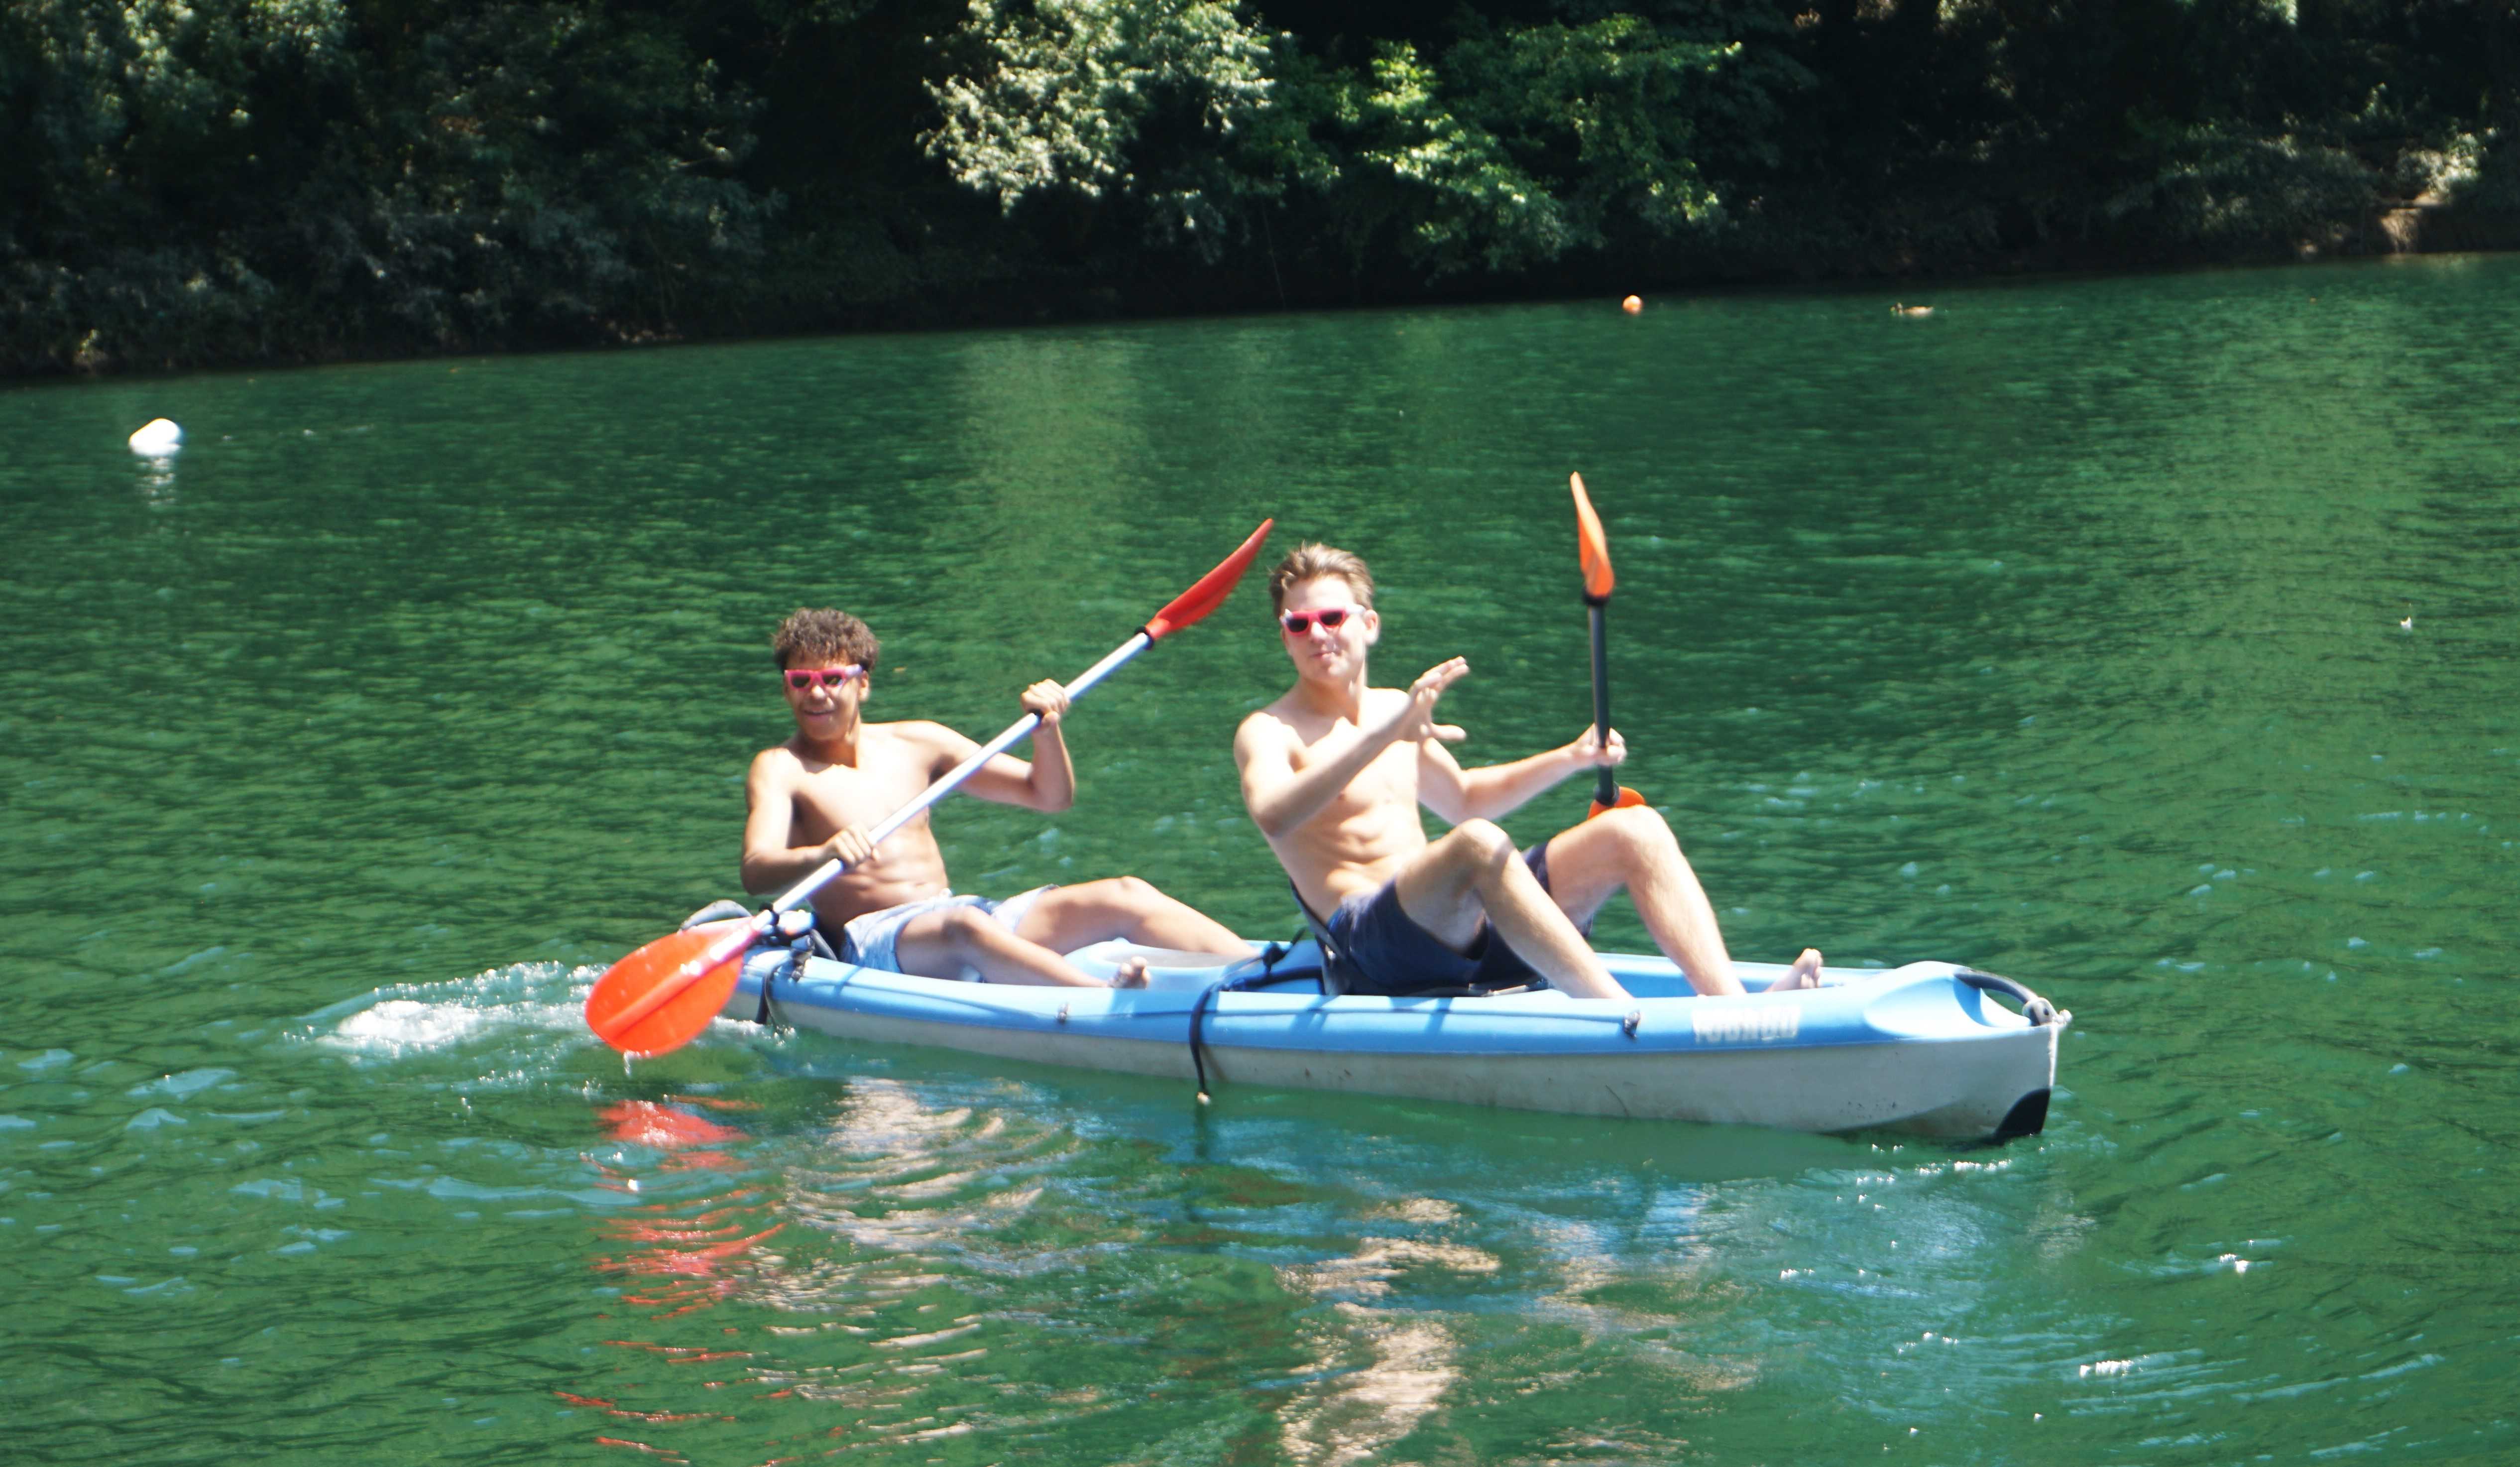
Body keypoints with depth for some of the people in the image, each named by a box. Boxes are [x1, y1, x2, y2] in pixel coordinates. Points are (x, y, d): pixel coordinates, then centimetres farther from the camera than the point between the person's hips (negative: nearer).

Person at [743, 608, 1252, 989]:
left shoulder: (917, 744, 18)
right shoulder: (780, 769, 4)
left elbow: (1049, 796, 20)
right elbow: (756, 872, -15)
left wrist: (1047, 728, -1)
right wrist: (823, 855, -36)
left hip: (967, 914, 6)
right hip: (873, 942, -6)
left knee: (1126, 897, -13)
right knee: (964, 927, -40)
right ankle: (1114, 1000, -65)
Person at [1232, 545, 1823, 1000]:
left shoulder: (1393, 709, 22)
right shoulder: (1269, 732, -1)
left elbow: (1464, 799, 36)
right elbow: (1272, 816, -24)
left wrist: (1568, 760, 20)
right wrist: (1383, 737, -33)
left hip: (1469, 931, 7)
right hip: (1374, 939, -7)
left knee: (1634, 831, -8)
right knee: (1477, 844, -37)